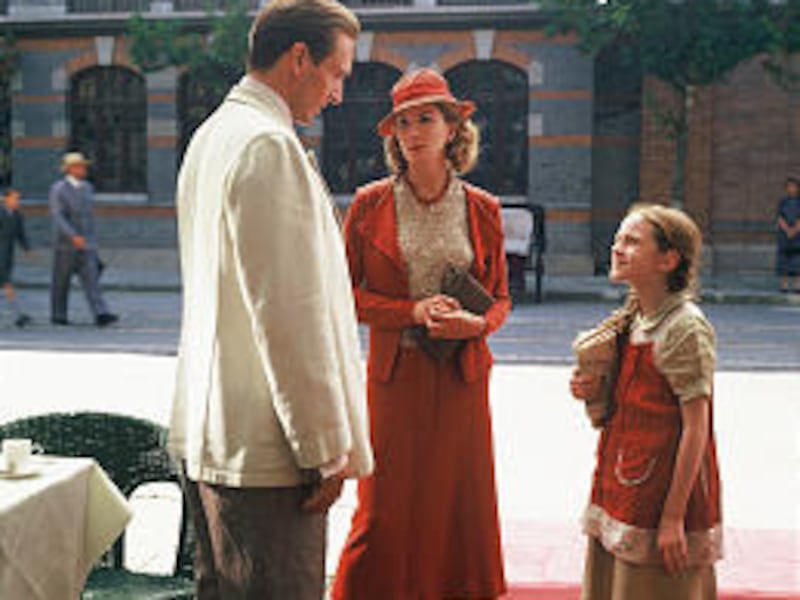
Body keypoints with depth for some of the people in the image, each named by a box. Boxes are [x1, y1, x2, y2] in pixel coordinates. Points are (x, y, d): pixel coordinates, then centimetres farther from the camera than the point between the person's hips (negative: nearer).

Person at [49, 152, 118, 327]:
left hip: (86, 243, 4)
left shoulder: (87, 188, 9)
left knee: (91, 279, -8)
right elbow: (57, 217, -20)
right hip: (65, 243, -4)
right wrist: (73, 237, -33)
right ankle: (58, 315, 20)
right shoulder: (58, 189, -10)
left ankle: (100, 315, -18)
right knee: (61, 281, 6)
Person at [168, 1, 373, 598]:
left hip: (206, 433, 10)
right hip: (263, 448, -10)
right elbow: (288, 310, -21)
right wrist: (327, 448, -16)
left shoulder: (213, 134, 16)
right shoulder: (269, 146, -16)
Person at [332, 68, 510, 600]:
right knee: (385, 513, 0)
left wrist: (477, 322, -10)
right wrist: (412, 311, -12)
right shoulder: (370, 205, 1)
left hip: (462, 377, 2)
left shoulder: (482, 209, 5)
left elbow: (501, 297, 12)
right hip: (395, 377, -1)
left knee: (462, 508, 5)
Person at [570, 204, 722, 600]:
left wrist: (673, 518, -19)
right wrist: (589, 391, -1)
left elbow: (696, 428, -18)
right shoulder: (629, 318, 7)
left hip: (663, 491, -8)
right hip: (621, 486, 8)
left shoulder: (685, 328, -17)